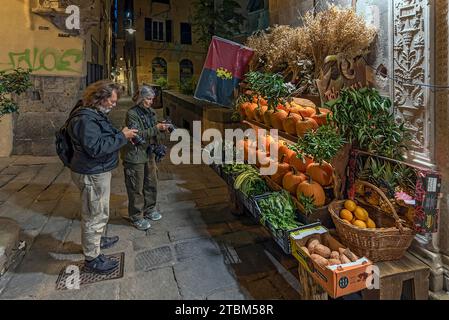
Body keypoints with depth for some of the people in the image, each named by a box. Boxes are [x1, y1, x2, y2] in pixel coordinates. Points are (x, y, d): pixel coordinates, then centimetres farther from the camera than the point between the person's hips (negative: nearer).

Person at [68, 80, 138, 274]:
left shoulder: (95, 114, 11)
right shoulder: (85, 119, -23)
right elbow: (96, 148, -29)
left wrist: (122, 135, 5)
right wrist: (121, 137, -23)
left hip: (98, 171, 11)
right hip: (92, 175, -11)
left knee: (98, 213, 26)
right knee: (95, 216, 1)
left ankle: (96, 240, 46)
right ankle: (92, 259, 15)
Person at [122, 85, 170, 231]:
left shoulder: (150, 111, 6)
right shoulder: (132, 114, -15)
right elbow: (137, 136, -21)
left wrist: (162, 128, -6)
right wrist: (155, 129, -25)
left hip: (149, 153, 7)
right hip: (135, 156, -7)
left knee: (151, 183, 17)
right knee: (136, 188, 4)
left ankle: (149, 209, 35)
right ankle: (136, 217, 18)